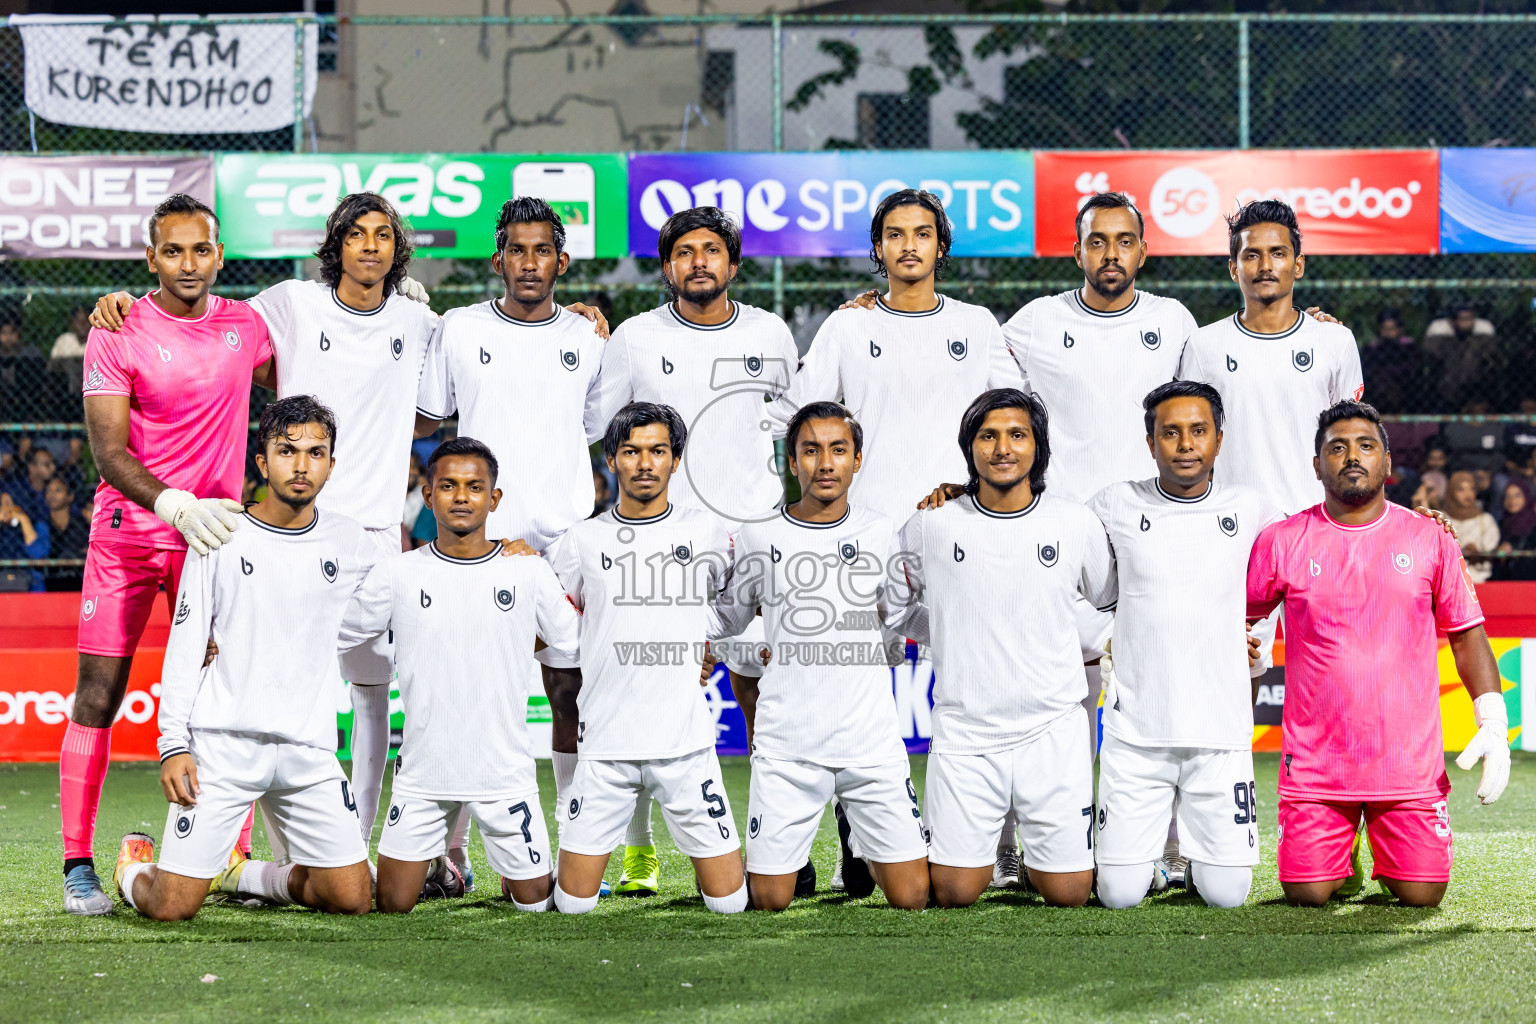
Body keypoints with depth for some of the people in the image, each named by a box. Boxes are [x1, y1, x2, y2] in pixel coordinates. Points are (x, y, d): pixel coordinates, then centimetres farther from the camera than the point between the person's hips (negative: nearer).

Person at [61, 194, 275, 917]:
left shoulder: (246, 326, 6)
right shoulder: (118, 335, -7)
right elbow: (108, 453, -12)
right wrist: (178, 506, -28)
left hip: (214, 529, 3)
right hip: (129, 527, -3)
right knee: (98, 696, -3)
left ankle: (234, 857, 6)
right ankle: (78, 865, 2)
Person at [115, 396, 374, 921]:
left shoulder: (350, 542, 6)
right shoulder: (221, 538, 0)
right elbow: (184, 648, 2)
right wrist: (173, 745, -6)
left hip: (309, 749, 3)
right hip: (222, 743, -3)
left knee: (353, 899, -4)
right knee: (171, 907, -9)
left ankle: (236, 874, 22)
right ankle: (135, 865, 28)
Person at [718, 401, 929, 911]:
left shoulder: (880, 533, 6)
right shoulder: (758, 537, 2)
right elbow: (725, 618, 16)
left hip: (872, 741, 1)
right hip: (785, 746, -1)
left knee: (911, 896, -3)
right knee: (769, 900, -2)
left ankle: (857, 835, 27)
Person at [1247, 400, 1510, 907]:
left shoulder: (1429, 539, 3)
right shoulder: (1282, 542, 1)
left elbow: (1467, 634, 8)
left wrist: (1494, 723, -2)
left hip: (1410, 760, 1)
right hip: (1315, 763, 0)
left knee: (1423, 894, -5)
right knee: (1306, 893, -7)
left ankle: (1390, 862, 31)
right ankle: (1342, 858, 28)